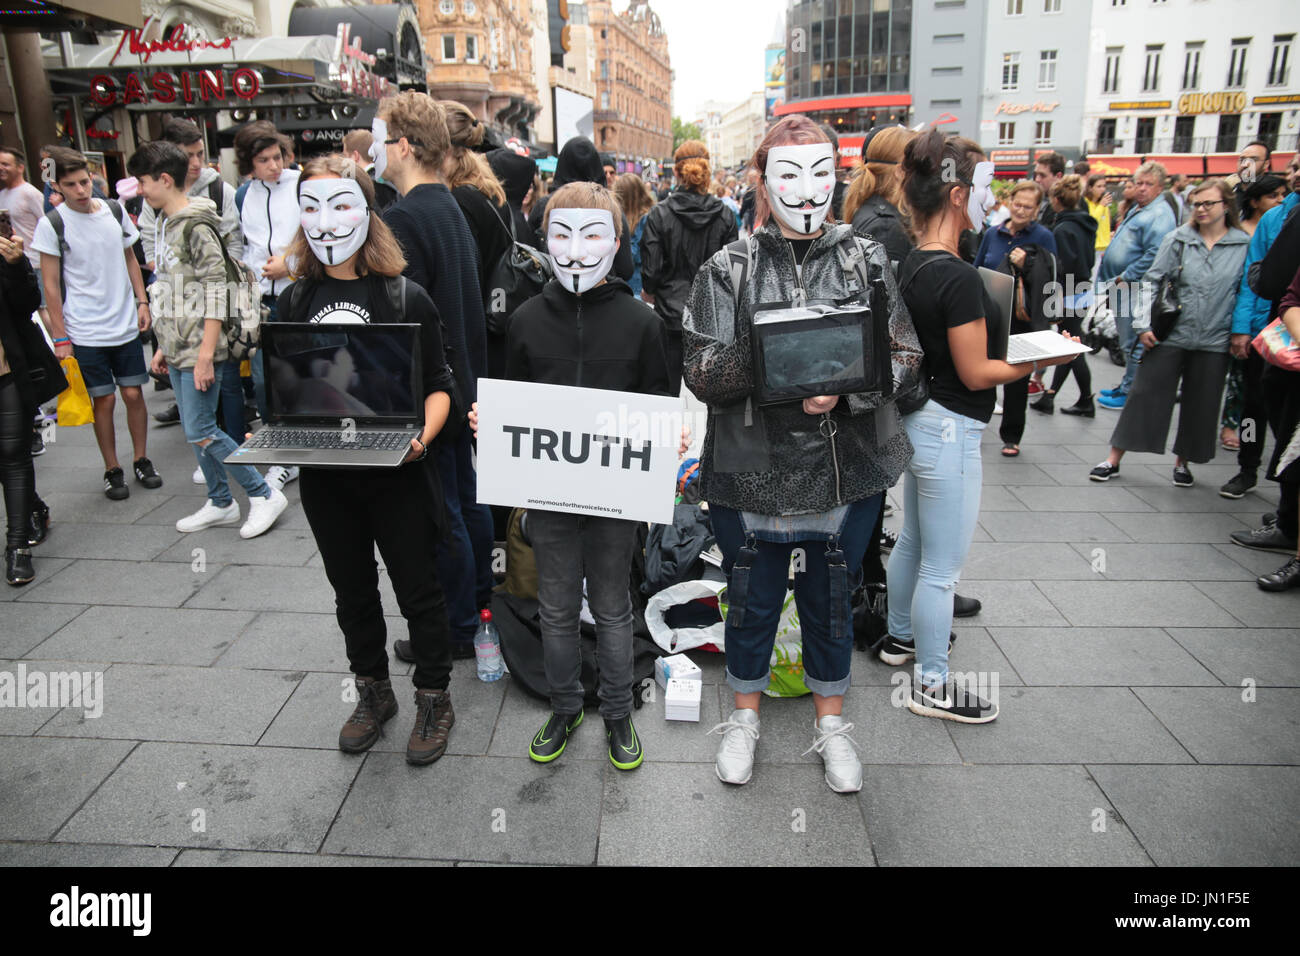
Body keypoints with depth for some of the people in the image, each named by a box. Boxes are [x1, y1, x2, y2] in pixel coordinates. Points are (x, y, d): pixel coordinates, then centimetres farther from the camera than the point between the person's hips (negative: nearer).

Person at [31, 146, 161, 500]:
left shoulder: (115, 211, 3)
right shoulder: (51, 224, -7)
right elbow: (50, 285, -5)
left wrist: (141, 302, 6)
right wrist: (60, 338, -6)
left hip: (126, 324, 3)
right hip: (84, 333, -3)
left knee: (133, 393, 5)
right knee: (104, 400, 3)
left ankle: (141, 460, 22)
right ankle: (112, 470, 16)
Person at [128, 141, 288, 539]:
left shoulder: (197, 227, -14)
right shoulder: (164, 225, 14)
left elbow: (216, 293, -18)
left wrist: (206, 354, -21)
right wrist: (164, 346, 18)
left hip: (198, 349, -9)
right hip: (177, 349, 9)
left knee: (200, 431, -8)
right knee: (193, 429, 12)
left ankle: (264, 495, 4)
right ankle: (221, 503, 23)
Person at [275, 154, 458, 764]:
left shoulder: (405, 298, -8)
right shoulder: (295, 301, 4)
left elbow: (438, 387, -6)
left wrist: (421, 436, -23)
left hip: (396, 473, -4)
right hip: (325, 476, 5)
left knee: (417, 589, 8)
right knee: (352, 591, 19)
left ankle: (434, 698, 28)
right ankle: (373, 692, 39)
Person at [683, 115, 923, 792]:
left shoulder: (866, 261, 3)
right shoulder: (728, 269, -2)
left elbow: (906, 359, -1)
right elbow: (702, 373, -8)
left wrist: (844, 387, -20)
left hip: (847, 471, 2)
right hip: (750, 473, -1)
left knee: (832, 599, 17)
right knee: (751, 599, 14)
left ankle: (830, 722, 40)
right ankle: (745, 715, 40)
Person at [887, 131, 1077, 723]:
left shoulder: (911, 266, 4)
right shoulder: (958, 278, -23)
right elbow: (976, 373, -18)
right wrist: (1044, 359, -7)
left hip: (917, 418, 10)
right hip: (950, 431, -10)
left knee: (913, 541, 25)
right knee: (942, 567, 3)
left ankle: (901, 636, 44)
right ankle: (932, 686, 17)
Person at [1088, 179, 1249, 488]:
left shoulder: (1244, 244, 0)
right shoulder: (1178, 239, 0)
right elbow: (1152, 280, 1)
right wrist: (1143, 324, -6)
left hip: (1214, 340, 1)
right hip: (1171, 333, -1)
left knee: (1200, 403, 8)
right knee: (1146, 394, 0)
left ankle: (1181, 462, 25)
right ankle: (1114, 459, 5)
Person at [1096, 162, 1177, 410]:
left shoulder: (1160, 214, -14)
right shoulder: (1136, 210, 18)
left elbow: (1155, 254, -25)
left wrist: (1124, 277, -21)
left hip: (1136, 288, -10)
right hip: (1122, 287, 10)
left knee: (1134, 343, -4)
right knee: (1128, 341, 18)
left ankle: (1130, 393, 2)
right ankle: (1127, 386, 28)